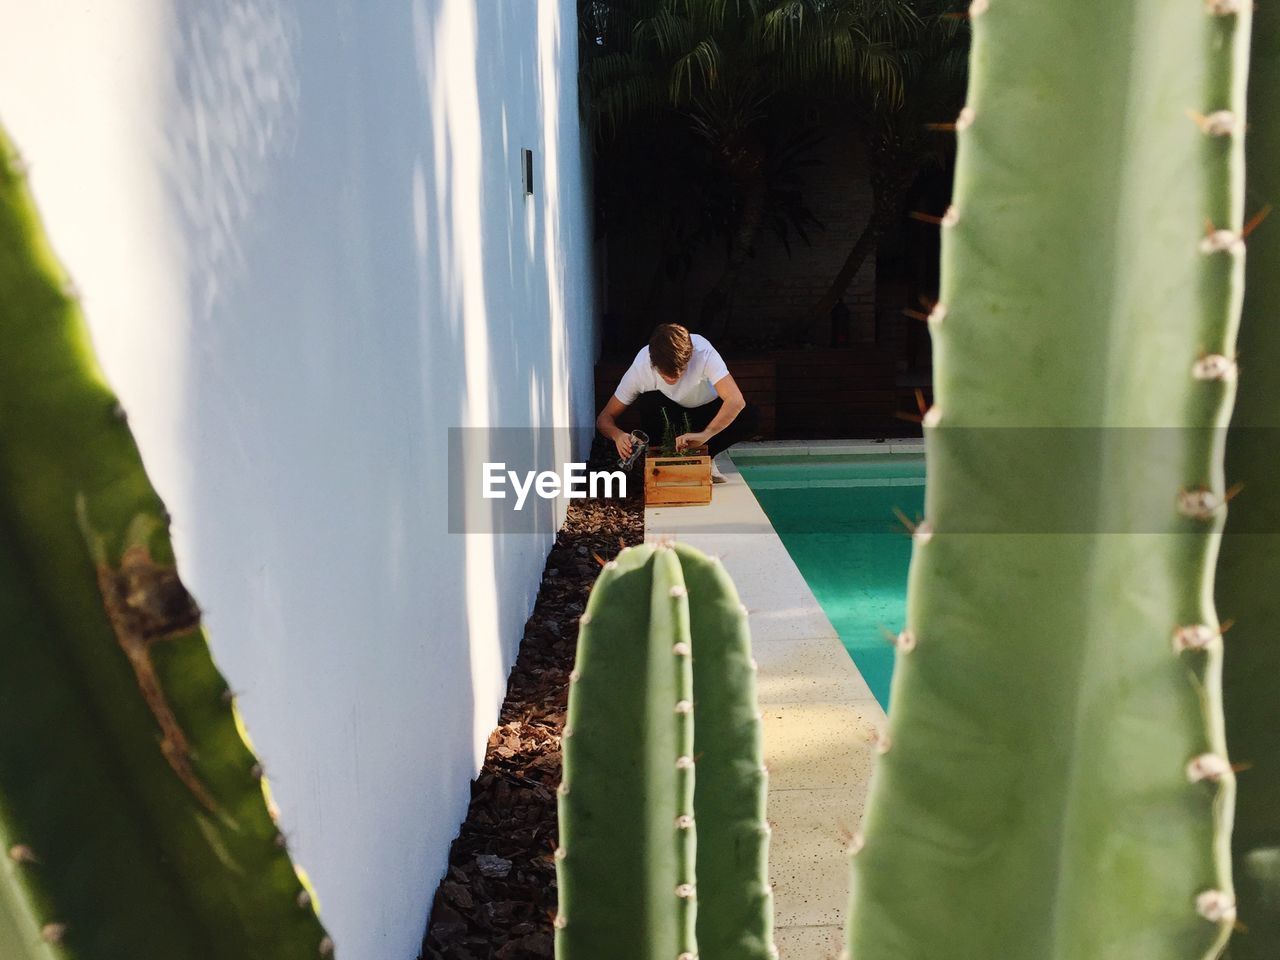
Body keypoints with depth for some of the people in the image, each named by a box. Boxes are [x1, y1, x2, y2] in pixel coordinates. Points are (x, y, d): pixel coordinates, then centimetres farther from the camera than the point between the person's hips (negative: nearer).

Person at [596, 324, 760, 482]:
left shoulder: (703, 352, -35)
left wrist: (704, 435, -58)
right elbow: (604, 418, -23)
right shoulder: (640, 367, -29)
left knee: (751, 416, -30)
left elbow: (736, 401, -45)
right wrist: (618, 435, -46)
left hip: (706, 411, 0)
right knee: (648, 403, -34)